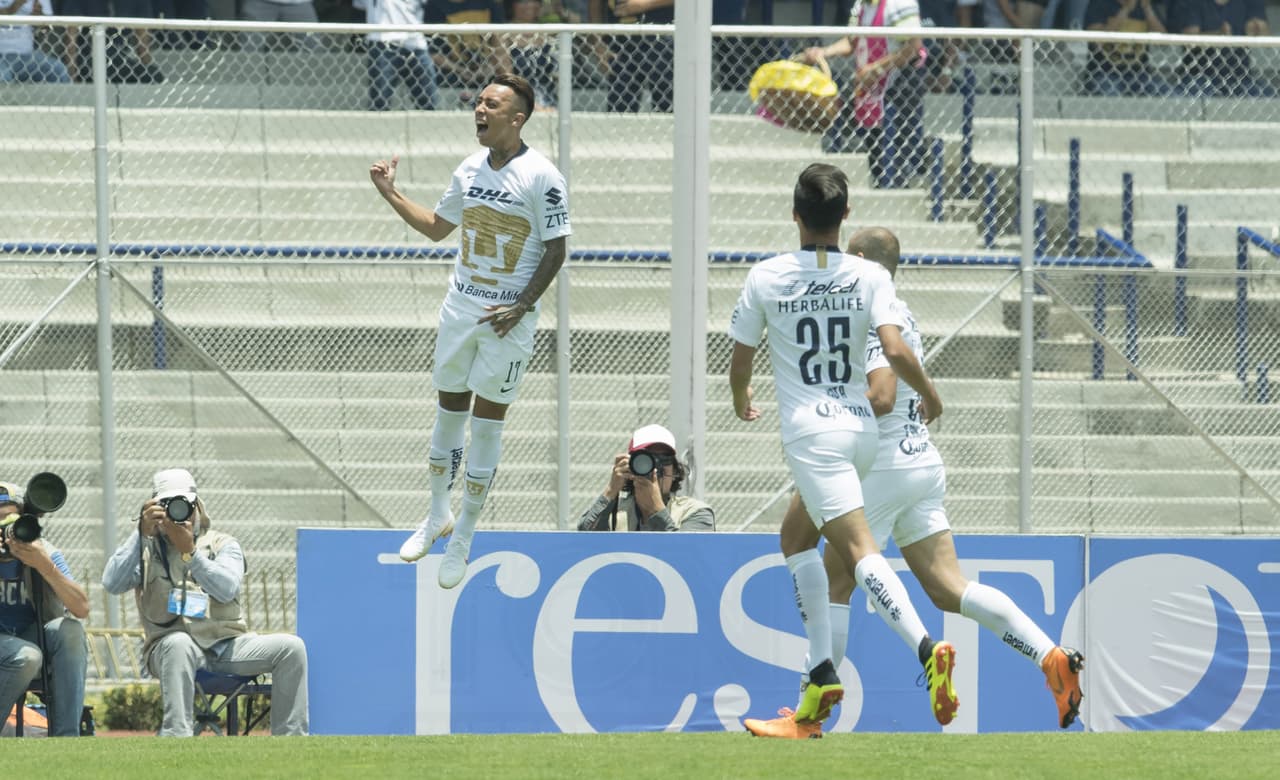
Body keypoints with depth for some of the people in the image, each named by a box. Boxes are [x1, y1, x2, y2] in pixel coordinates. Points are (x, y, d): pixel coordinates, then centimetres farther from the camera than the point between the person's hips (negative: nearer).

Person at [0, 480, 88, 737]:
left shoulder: (45, 552, -7)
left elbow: (82, 609, -19)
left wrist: (45, 566, -33)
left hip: (37, 640, 3)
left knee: (69, 629, -28)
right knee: (27, 657, -35)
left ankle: (65, 737, -27)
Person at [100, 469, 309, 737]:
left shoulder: (223, 544, 13)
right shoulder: (146, 548, 12)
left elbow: (227, 589, -8)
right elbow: (112, 583, -7)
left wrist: (189, 551, -18)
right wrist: (142, 533, -12)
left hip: (228, 646, 2)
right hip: (168, 650, -2)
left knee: (291, 647, -20)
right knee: (179, 643, -40)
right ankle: (176, 737, -45)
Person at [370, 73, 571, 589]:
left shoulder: (541, 177, -12)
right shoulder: (470, 171, 7)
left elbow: (556, 250, -9)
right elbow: (436, 227, 21)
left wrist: (522, 305, -16)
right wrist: (391, 194, 11)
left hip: (508, 319, -5)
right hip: (460, 308, 5)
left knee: (487, 423, 0)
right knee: (449, 411, 10)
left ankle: (464, 536, 10)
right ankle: (438, 514, 27)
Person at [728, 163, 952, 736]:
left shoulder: (766, 278, -1)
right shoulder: (869, 276, 2)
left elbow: (739, 364, 7)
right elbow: (895, 350, -10)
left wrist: (742, 402, 28)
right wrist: (928, 394, 8)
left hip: (810, 432, -5)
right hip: (862, 429, 5)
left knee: (859, 549, -13)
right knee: (796, 537, 19)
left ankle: (928, 649, -33)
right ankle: (821, 675, 8)